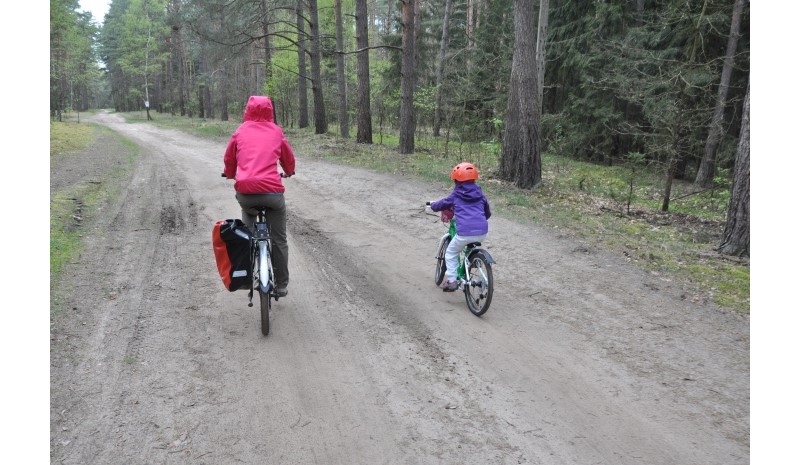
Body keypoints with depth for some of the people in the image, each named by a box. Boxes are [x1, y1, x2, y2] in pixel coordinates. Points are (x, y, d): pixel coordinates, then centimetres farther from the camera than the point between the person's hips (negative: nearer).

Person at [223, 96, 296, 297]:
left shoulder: (240, 131, 12)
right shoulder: (276, 131, 10)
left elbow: (229, 158, 23)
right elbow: (289, 158, 23)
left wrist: (230, 174, 44)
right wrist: (288, 172, 45)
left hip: (244, 191, 2)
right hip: (272, 191, -1)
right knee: (279, 240, 12)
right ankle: (281, 285, 18)